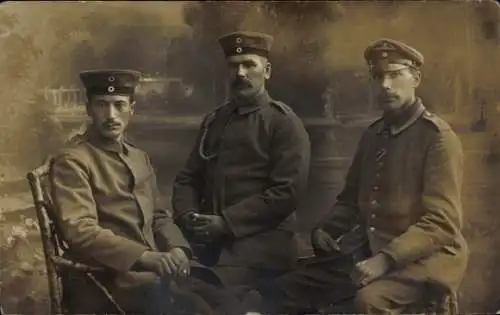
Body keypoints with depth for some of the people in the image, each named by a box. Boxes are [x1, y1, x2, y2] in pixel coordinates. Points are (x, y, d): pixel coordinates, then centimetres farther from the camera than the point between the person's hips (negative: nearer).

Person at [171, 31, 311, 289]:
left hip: (260, 249, -4)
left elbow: (288, 191, -11)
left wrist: (226, 223, -15)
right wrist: (187, 216, -5)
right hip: (211, 244, 5)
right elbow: (187, 178, 16)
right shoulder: (213, 121, 17)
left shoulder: (284, 123, -1)